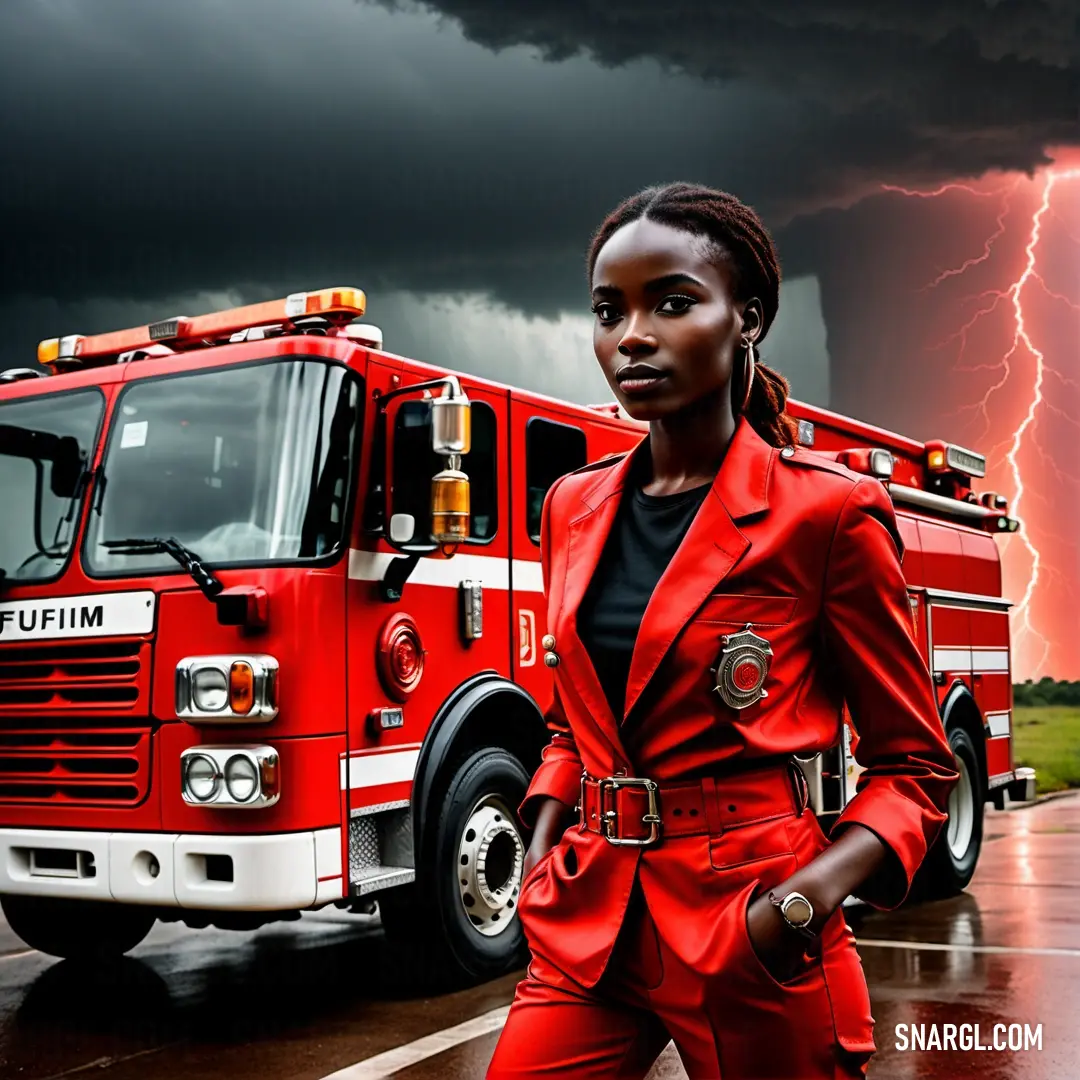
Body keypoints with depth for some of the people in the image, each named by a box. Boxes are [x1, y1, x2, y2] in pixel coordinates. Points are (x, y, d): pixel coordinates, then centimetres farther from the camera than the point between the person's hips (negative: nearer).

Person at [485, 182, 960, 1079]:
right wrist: (543, 846, 2)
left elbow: (913, 763, -3)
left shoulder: (826, 511, -9)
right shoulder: (575, 509, 6)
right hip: (588, 929, 4)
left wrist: (815, 893, -19)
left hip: (750, 937, -4)